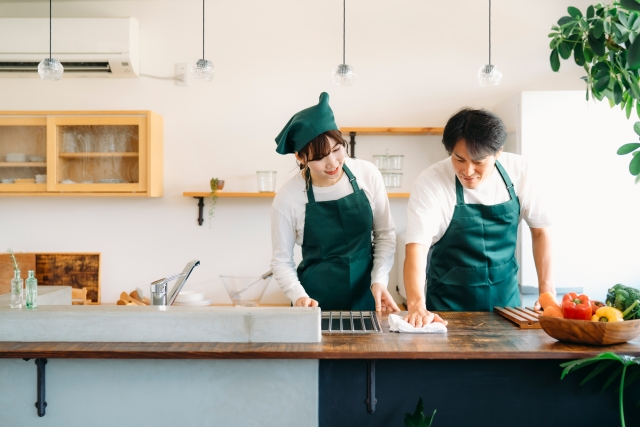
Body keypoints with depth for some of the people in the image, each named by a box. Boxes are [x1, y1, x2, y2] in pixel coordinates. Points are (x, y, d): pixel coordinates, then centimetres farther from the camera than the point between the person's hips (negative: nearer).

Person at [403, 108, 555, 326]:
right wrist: (417, 306, -42)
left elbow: (539, 230, 2)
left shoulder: (519, 171, -10)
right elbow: (417, 248, -29)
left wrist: (546, 289, -1)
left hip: (506, 299, 3)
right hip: (449, 305, -3)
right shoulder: (430, 183, -21)